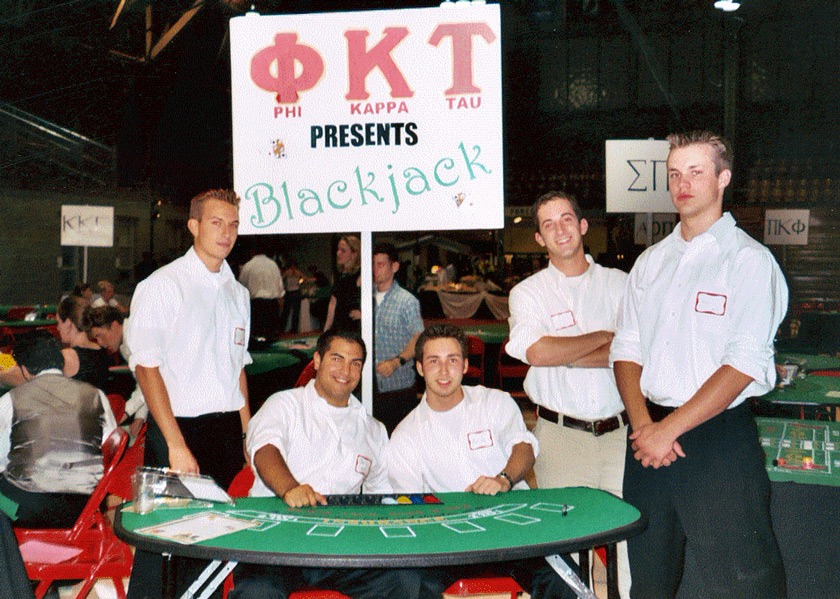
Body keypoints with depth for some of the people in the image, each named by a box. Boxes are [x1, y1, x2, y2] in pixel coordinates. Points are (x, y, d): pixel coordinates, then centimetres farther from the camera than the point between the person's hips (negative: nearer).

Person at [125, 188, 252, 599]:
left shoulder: (237, 292, 13)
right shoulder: (162, 286, -6)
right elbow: (146, 368, -11)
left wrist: (247, 434, 11)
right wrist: (176, 446, -16)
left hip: (227, 430, 6)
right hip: (178, 427, -5)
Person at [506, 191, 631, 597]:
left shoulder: (619, 283, 10)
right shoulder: (528, 292, 6)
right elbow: (535, 351, -13)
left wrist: (564, 355, -11)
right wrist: (604, 337, -5)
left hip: (620, 430, 1)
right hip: (560, 434, -1)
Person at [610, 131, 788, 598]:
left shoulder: (749, 259, -5)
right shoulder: (651, 262, 13)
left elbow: (743, 365, -14)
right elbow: (626, 349, 8)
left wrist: (669, 429, -15)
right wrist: (642, 423, -8)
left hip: (719, 438, -5)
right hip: (650, 435, 5)